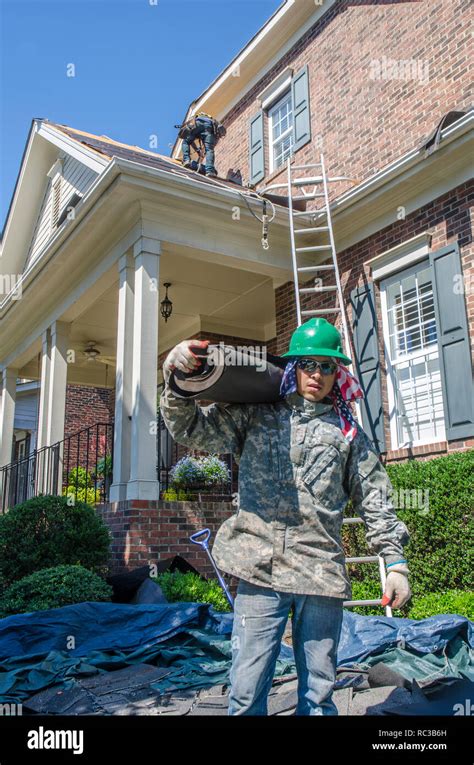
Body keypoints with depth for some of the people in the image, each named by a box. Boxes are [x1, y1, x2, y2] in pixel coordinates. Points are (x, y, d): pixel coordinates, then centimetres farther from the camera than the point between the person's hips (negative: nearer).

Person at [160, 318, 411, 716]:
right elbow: (191, 429, 6)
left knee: (319, 694, 11)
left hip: (323, 576, 1)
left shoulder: (348, 431, 13)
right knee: (246, 694, 1)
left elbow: (374, 501, 13)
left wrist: (395, 561, 5)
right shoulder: (255, 416, 10)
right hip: (262, 572, -1)